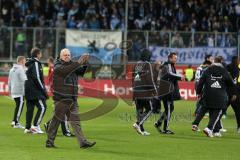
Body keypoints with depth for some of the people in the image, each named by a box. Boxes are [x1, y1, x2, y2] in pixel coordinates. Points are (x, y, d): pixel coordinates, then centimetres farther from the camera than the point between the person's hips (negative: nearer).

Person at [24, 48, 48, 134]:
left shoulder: (30, 63, 19)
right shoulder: (36, 63, -11)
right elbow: (37, 78, -19)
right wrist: (43, 89, -14)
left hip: (28, 90, 10)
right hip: (35, 90, -10)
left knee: (30, 108, 9)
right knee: (42, 107, -9)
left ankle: (27, 128, 7)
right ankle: (35, 125, -14)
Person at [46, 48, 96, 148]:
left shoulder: (72, 65, 16)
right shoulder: (58, 67, -4)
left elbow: (81, 72, 5)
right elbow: (66, 70, -25)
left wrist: (84, 64, -12)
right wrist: (78, 63, -29)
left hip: (72, 99, 6)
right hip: (61, 99, -6)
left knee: (75, 121, 3)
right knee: (56, 120, -1)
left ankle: (83, 142, -1)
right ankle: (49, 141, 8)